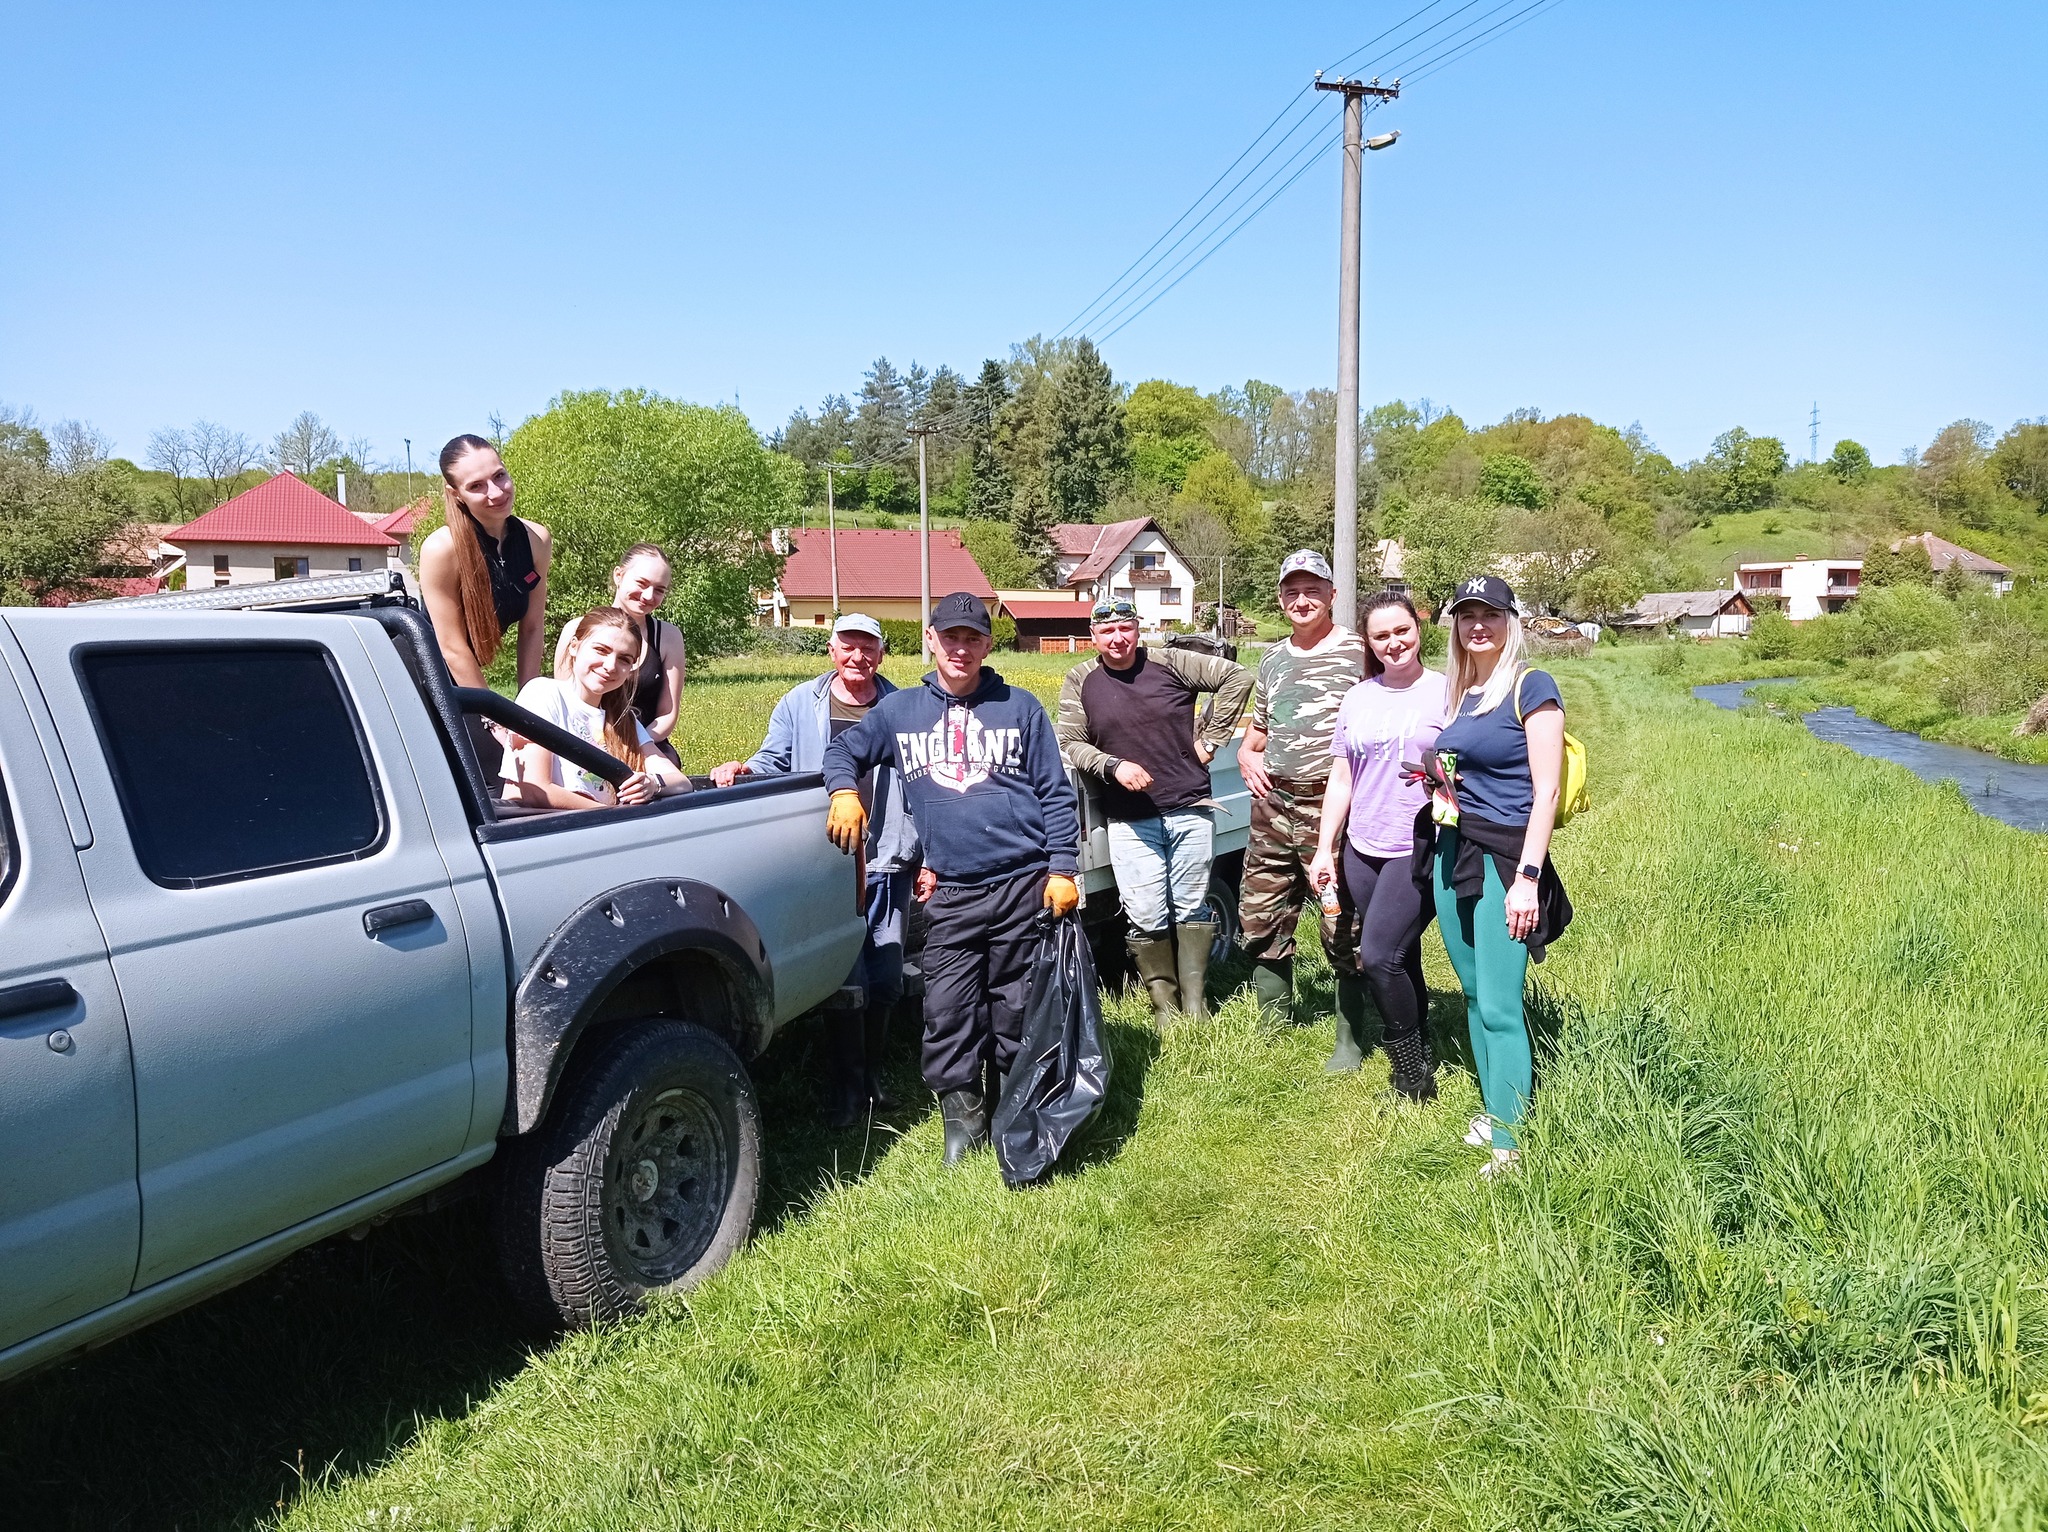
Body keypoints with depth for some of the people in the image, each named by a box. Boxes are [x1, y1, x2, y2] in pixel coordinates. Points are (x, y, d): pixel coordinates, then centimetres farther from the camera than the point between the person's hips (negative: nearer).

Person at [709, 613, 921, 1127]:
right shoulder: (799, 704, 8)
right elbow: (773, 765, 11)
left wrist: (929, 859, 9)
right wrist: (741, 769, -12)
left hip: (886, 864, 2)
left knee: (885, 977, 7)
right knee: (846, 977, -5)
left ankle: (872, 1074, 28)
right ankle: (846, 1085, 11)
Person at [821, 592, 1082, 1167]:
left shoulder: (1019, 707, 6)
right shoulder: (899, 710, 9)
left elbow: (1056, 793, 5)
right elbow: (841, 752, 14)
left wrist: (1063, 868, -3)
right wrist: (845, 792, -8)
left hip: (1024, 884, -1)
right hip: (950, 893, 1)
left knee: (1018, 1008, 7)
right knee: (948, 1010, -2)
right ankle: (962, 1115, 15)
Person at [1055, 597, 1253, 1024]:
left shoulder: (1171, 664, 1)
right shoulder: (1080, 682, 4)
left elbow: (1238, 677, 3)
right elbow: (1069, 744, 2)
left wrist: (1211, 738, 0)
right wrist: (1113, 766, -14)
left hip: (1189, 810, 0)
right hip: (1129, 820, 0)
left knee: (1191, 909, 6)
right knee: (1146, 918, -2)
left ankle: (1195, 1005, 15)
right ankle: (1165, 1007, 11)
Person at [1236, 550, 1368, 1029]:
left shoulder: (1358, 653, -4)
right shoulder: (1272, 659, 17)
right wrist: (1246, 754, 11)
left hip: (1331, 807, -6)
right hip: (1273, 805, 6)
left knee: (1343, 931, -2)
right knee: (1259, 923, 11)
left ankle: (1350, 1038, 11)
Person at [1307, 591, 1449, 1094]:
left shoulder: (1445, 692, -2)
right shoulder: (1357, 698, 11)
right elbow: (1341, 778, 14)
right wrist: (1324, 849, 10)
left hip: (1419, 850, -5)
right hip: (1362, 850, 5)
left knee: (1379, 957, -13)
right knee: (1402, 962, 11)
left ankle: (1413, 1075, 2)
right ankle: (1421, 1058, 24)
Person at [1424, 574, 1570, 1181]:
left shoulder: (1532, 687, -8)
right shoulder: (1460, 694, 13)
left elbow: (1545, 791, -12)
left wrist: (1528, 878, -17)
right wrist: (1439, 774, 5)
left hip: (1504, 857, -7)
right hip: (1451, 852, 7)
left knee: (1499, 1006, -9)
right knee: (1473, 993, 13)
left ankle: (1511, 1146, -2)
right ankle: (1494, 1109, 26)